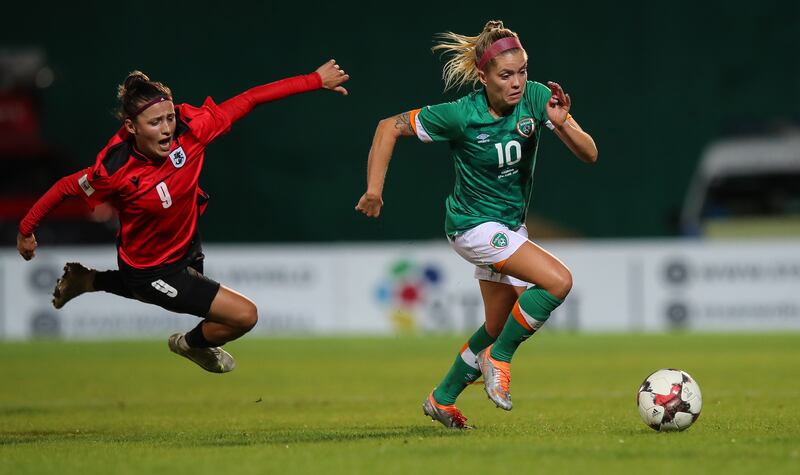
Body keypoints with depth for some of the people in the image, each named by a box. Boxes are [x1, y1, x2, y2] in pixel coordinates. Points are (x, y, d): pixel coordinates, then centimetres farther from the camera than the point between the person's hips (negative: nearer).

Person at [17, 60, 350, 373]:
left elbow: (249, 100, -20)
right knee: (244, 315, -9)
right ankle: (191, 344, 23)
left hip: (185, 245, 6)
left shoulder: (189, 130, -27)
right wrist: (26, 229, -7)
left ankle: (90, 280, 49)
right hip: (149, 268, -6)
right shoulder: (115, 171, -35)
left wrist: (316, 80, -18)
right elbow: (66, 188, -18)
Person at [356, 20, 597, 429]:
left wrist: (562, 124, -35)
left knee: (498, 327, 17)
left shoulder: (536, 98, -14)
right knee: (558, 280, -23)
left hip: (510, 225, 6)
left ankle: (442, 399, 36)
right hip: (474, 223, -6)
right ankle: (498, 358, -5)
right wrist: (374, 189, -17)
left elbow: (589, 154, -15)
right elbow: (389, 127, -12)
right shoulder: (460, 115, -23)